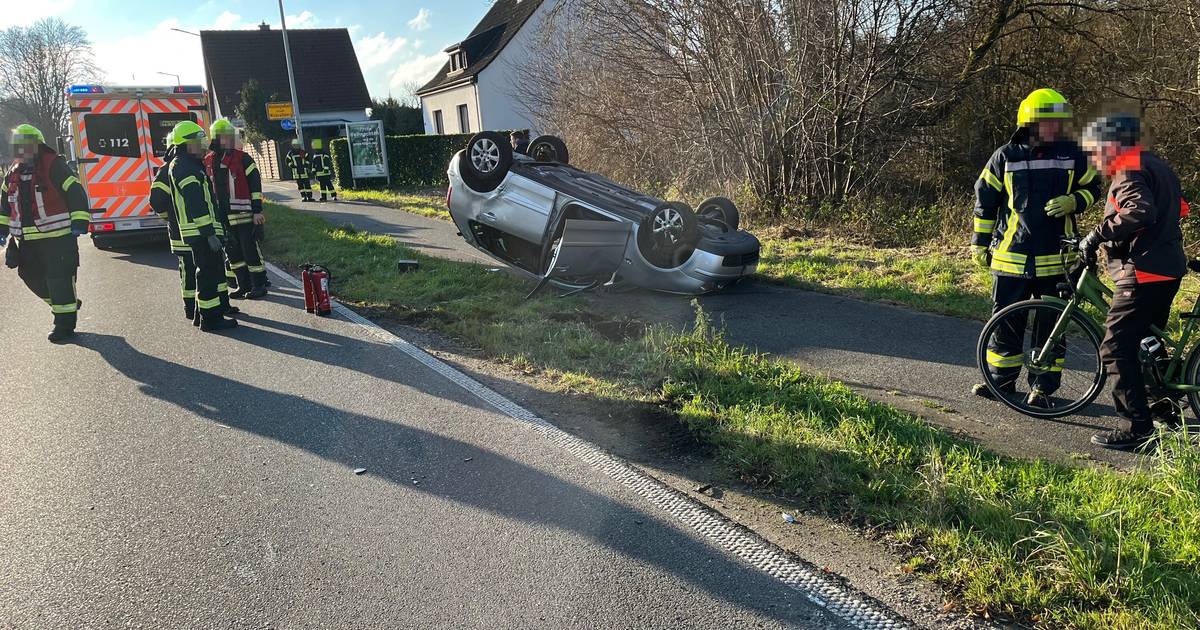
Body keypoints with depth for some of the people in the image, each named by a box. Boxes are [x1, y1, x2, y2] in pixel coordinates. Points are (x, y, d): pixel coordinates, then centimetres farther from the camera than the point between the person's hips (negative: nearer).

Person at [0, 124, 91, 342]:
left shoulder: (54, 166, -9)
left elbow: (76, 192, -13)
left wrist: (79, 222, -20)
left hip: (57, 238, -8)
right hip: (27, 241, 8)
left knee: (59, 279, -5)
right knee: (31, 276, 14)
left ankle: (65, 323, 4)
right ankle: (69, 304, 32)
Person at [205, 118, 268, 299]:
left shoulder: (242, 158, -3)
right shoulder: (208, 162, 9)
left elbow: (255, 185, -5)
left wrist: (257, 211, -10)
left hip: (243, 215, -5)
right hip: (222, 217, 5)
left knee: (250, 250, -3)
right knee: (232, 252, 11)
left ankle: (259, 285, 6)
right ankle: (243, 285, 21)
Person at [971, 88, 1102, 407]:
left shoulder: (1072, 154, 2)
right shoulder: (1006, 156, -1)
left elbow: (1093, 188, 13)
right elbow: (985, 199, 7)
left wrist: (1072, 202, -10)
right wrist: (980, 242, 7)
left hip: (1055, 258, 1)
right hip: (1011, 257, 0)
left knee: (1050, 326, 6)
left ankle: (1043, 386, 18)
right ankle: (1002, 380, 20)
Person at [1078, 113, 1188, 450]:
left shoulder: (1129, 172, -14)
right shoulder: (1155, 165, 18)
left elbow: (1140, 210, -33)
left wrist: (1097, 234, -26)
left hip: (1144, 273, -11)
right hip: (1167, 269, 11)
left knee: (1116, 349, -10)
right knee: (1148, 340, 24)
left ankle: (1138, 428, -10)